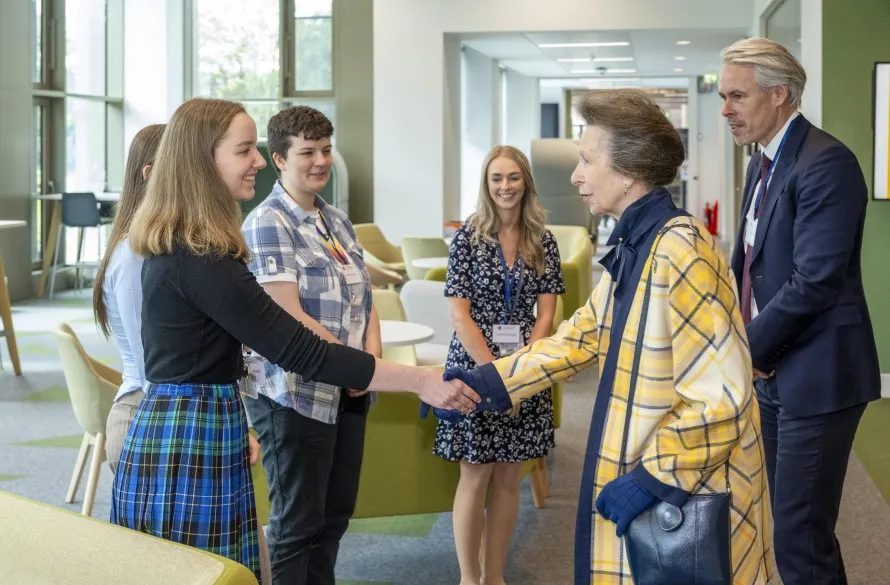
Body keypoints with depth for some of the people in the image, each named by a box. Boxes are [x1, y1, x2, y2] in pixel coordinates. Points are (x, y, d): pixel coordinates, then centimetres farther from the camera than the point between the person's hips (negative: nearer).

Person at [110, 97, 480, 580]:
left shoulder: (172, 246, 11)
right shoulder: (200, 259, -21)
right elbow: (298, 350, -24)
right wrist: (421, 382, -23)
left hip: (171, 431, 10)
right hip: (191, 447, -10)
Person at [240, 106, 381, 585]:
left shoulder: (337, 221, 11)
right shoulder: (267, 224, -12)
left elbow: (364, 299, 12)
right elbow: (289, 317, -19)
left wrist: (372, 355, -7)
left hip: (347, 392, 8)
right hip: (295, 396, -7)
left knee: (336, 513, 15)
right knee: (298, 523, 3)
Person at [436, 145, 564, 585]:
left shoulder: (543, 243, 4)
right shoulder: (467, 239, -4)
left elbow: (545, 314, 1)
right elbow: (459, 315, -9)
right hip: (475, 368, -3)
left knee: (507, 479, 9)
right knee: (476, 477, 1)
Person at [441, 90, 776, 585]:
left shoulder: (681, 252, -24)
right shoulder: (631, 248, 7)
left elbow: (719, 397, -27)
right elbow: (581, 337, 14)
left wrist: (653, 479, -21)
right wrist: (488, 382, 8)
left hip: (689, 493, -9)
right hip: (648, 479, 9)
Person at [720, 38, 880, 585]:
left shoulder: (825, 163, -17)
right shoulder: (763, 164, 12)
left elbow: (815, 281, -23)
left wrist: (749, 349, -14)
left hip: (815, 376, -9)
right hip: (774, 370, 9)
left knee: (800, 539, -6)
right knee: (785, 522, 17)